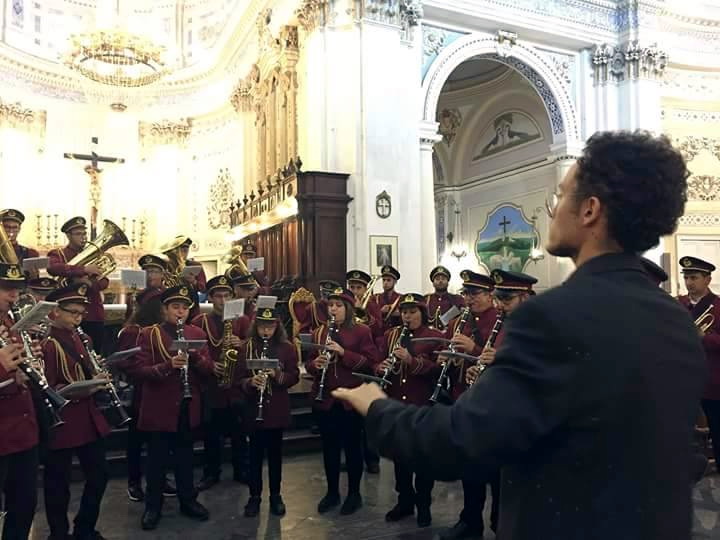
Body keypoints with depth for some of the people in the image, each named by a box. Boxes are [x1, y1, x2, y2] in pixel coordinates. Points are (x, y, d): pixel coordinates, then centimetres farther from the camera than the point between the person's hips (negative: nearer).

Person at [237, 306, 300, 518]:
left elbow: (294, 376, -2)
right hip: (254, 407, 0)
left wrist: (278, 375, -20)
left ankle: (275, 495, 24)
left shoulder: (287, 348, -2)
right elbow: (239, 378, -2)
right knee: (256, 453, 8)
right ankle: (254, 496, 22)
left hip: (278, 408, 0)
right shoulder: (247, 347, -2)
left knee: (275, 452, 11)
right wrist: (250, 382, -23)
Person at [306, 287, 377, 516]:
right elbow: (309, 364, 10)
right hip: (324, 399, 4)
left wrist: (343, 352, -21)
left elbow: (371, 362, -10)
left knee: (352, 445, 6)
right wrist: (315, 364, -14)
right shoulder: (319, 332, 8)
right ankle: (332, 492, 27)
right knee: (329, 446, 12)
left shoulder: (362, 331, -4)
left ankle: (354, 493, 21)